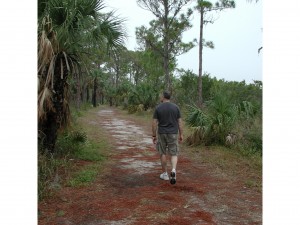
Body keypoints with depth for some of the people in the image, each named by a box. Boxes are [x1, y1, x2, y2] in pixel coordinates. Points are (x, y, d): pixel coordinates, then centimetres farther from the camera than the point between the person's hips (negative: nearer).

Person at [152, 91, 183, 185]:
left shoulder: (158, 108, -6)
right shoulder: (176, 107, -2)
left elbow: (154, 123, -6)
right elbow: (180, 122, -2)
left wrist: (154, 136, 1)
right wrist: (181, 134, 5)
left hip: (162, 134, 0)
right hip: (173, 134, 0)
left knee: (163, 153, 14)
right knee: (174, 154, 6)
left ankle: (165, 174, 20)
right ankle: (173, 170, -18)